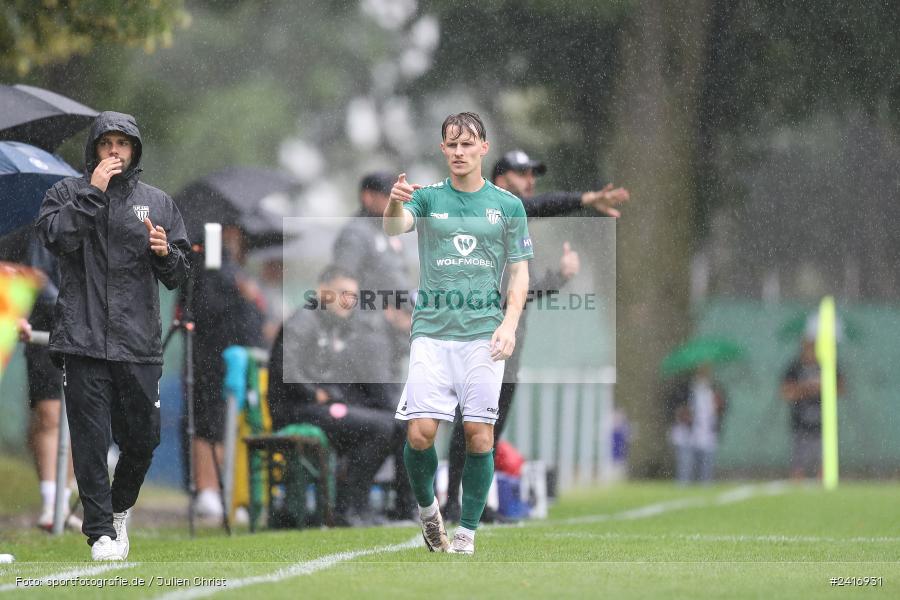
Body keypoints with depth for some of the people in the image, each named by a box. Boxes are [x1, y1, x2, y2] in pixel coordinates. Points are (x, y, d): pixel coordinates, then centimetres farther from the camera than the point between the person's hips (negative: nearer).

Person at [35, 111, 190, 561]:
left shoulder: (157, 202, 14)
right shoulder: (68, 193, 8)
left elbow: (178, 276, 14)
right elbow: (56, 237, -13)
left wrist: (165, 253, -8)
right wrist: (93, 193, -13)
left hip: (139, 342, 2)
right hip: (84, 339, -2)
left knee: (143, 438, 4)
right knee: (91, 438, -4)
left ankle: (119, 508, 31)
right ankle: (100, 531, 1)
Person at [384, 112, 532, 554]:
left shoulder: (508, 205, 8)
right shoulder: (428, 198, 6)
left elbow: (519, 272, 10)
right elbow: (394, 227, -14)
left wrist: (510, 324, -6)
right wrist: (394, 203, -38)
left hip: (483, 334, 0)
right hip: (431, 331, 0)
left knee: (479, 435, -5)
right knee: (420, 432, -10)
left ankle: (466, 535, 5)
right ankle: (426, 507, 17)